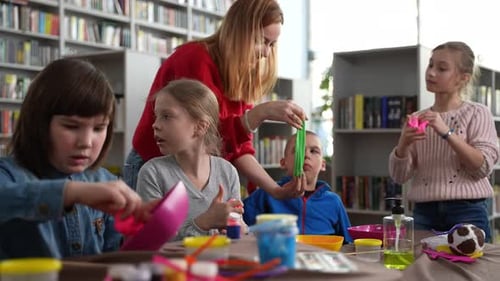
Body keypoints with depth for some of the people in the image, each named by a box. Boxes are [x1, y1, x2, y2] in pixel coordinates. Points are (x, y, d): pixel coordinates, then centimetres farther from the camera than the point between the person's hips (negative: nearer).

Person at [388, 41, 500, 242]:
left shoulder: (477, 114, 1)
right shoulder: (417, 119, 10)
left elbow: (483, 166, -11)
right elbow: (400, 176, 7)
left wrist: (447, 132, -20)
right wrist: (403, 145, -13)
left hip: (467, 212, -3)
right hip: (424, 212, 3)